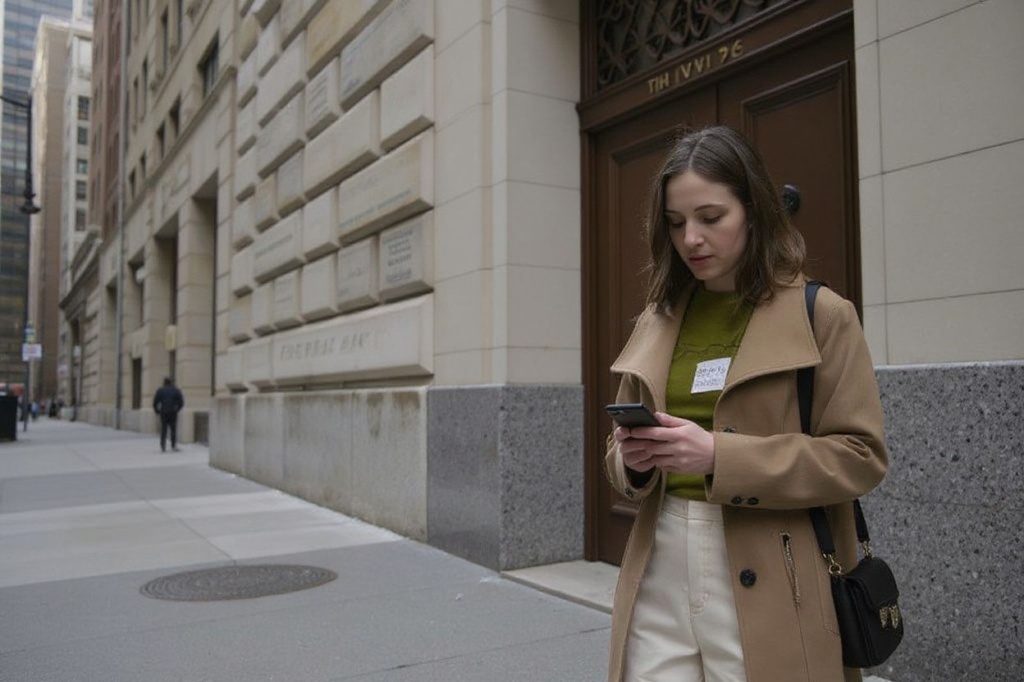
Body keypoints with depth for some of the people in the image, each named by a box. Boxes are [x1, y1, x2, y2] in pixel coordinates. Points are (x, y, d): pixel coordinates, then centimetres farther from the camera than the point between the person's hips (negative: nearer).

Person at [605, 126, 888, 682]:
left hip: (765, 586, -3)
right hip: (659, 570, 4)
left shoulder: (822, 315, -3)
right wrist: (631, 459, -8)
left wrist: (721, 455, -19)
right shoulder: (657, 320, 10)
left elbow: (860, 457, -8)